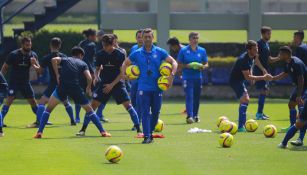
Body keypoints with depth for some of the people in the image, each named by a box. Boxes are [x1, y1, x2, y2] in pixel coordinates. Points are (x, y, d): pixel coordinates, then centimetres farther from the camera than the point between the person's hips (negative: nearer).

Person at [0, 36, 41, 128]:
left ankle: (39, 120, 20)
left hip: (25, 82, 4)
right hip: (13, 82, -4)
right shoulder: (13, 55, -14)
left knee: (32, 101, 5)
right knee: (9, 100, -19)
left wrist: (34, 65, -26)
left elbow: (39, 69, -4)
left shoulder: (33, 55, -3)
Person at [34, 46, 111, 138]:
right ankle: (103, 131, 13)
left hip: (62, 86, 0)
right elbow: (89, 78, 3)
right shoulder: (83, 64, 20)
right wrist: (88, 88, 21)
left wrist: (57, 75, 3)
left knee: (48, 109, 12)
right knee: (89, 110, 16)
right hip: (76, 88, 0)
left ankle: (40, 132, -2)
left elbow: (54, 60, -1)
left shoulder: (65, 59, 22)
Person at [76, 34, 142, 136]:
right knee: (93, 104, -6)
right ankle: (83, 129, 3)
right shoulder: (100, 54, -1)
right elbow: (97, 68, 11)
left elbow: (122, 73, -9)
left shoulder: (120, 54, -11)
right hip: (104, 84, 3)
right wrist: (96, 77, -11)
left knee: (128, 105, -12)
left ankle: (138, 130, -6)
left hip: (117, 83, -3)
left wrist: (112, 85, -15)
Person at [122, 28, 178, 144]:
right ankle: (146, 136, -8)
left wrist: (172, 75, -9)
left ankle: (150, 132, 25)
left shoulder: (160, 52, 3)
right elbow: (125, 64, 16)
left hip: (157, 87, 1)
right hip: (143, 88, -1)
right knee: (145, 112, -8)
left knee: (156, 112, 6)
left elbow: (174, 62, 6)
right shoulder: (137, 54, 4)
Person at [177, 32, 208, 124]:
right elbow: (179, 64, 2)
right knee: (189, 96, -14)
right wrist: (186, 66, -16)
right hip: (187, 77, -4)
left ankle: (195, 115, 24)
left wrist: (203, 67, -9)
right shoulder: (183, 50, 0)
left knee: (197, 97, 9)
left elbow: (206, 64, 14)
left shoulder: (202, 51, 9)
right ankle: (189, 116, -21)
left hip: (198, 77, 4)